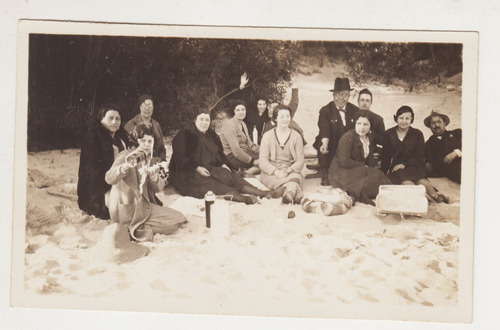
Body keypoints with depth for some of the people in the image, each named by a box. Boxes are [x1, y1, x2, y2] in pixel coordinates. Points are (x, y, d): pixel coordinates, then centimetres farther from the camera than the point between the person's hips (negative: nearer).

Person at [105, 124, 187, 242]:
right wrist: (126, 166, -41)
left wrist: (153, 176, -18)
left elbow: (159, 188, 4)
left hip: (144, 205, 8)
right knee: (175, 221, -14)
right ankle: (136, 230, -11)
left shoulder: (149, 158, 15)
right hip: (129, 209, -8)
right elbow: (109, 179, -25)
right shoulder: (127, 155, -8)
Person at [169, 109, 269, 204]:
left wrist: (223, 164, 1)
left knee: (231, 176, -17)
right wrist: (197, 168, -23)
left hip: (210, 168, 8)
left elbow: (220, 152, 23)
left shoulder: (212, 135, 18)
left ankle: (260, 192, -32)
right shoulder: (185, 134, -5)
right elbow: (179, 157, -13)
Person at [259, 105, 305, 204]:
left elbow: (300, 161, 4)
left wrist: (288, 170, -18)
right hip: (271, 173, -1)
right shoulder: (268, 136, 8)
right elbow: (263, 161, -1)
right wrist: (276, 172, -20)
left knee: (296, 177, -38)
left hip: (291, 171, 1)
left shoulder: (296, 136, 11)